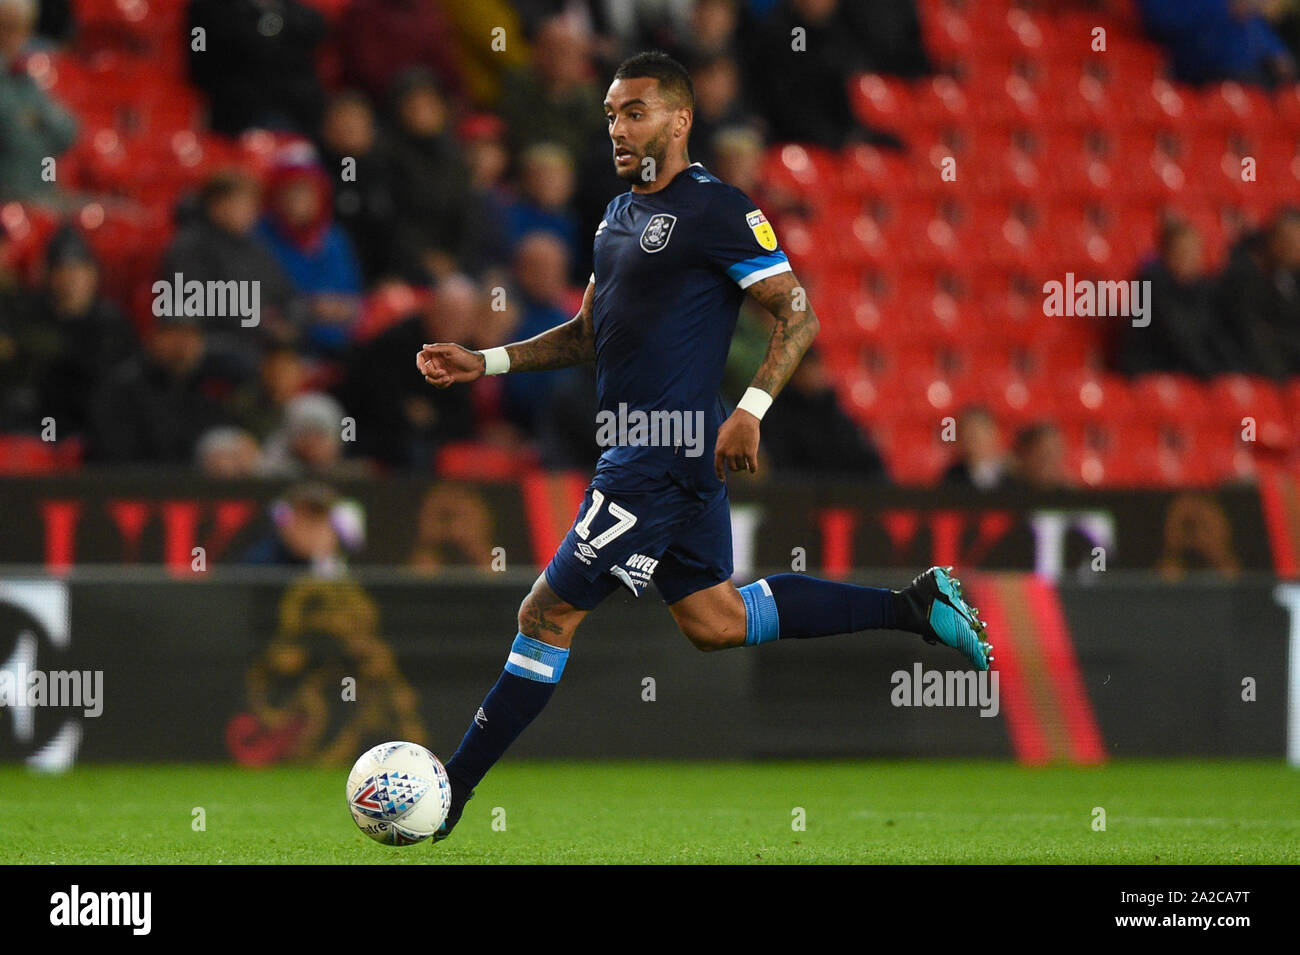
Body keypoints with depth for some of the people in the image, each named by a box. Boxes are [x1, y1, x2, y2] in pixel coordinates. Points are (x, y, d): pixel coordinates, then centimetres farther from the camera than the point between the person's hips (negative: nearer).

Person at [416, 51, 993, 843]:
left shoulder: (716, 209, -11)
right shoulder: (621, 213, 17)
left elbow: (798, 315, -12)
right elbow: (589, 333, 24)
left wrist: (751, 411, -24)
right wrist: (484, 363, 14)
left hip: (664, 455, -10)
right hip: (664, 455, 10)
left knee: (550, 614, -6)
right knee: (714, 620, 14)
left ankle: (449, 794, -1)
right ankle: (917, 607, 17)